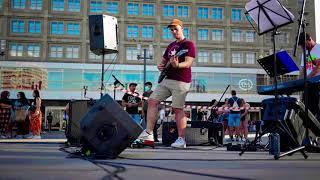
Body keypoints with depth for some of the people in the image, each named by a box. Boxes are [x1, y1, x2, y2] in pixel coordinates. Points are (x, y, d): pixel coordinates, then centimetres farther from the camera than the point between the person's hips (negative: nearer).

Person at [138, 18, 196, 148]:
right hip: (167, 80, 8)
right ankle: (148, 133, 3)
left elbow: (188, 63, -15)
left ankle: (181, 140, -1)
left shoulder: (188, 44, -2)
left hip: (181, 82, -8)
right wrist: (160, 66, 6)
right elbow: (163, 61, 29)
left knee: (178, 109, -9)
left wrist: (177, 65, -34)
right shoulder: (171, 46, 21)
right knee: (152, 101, 0)